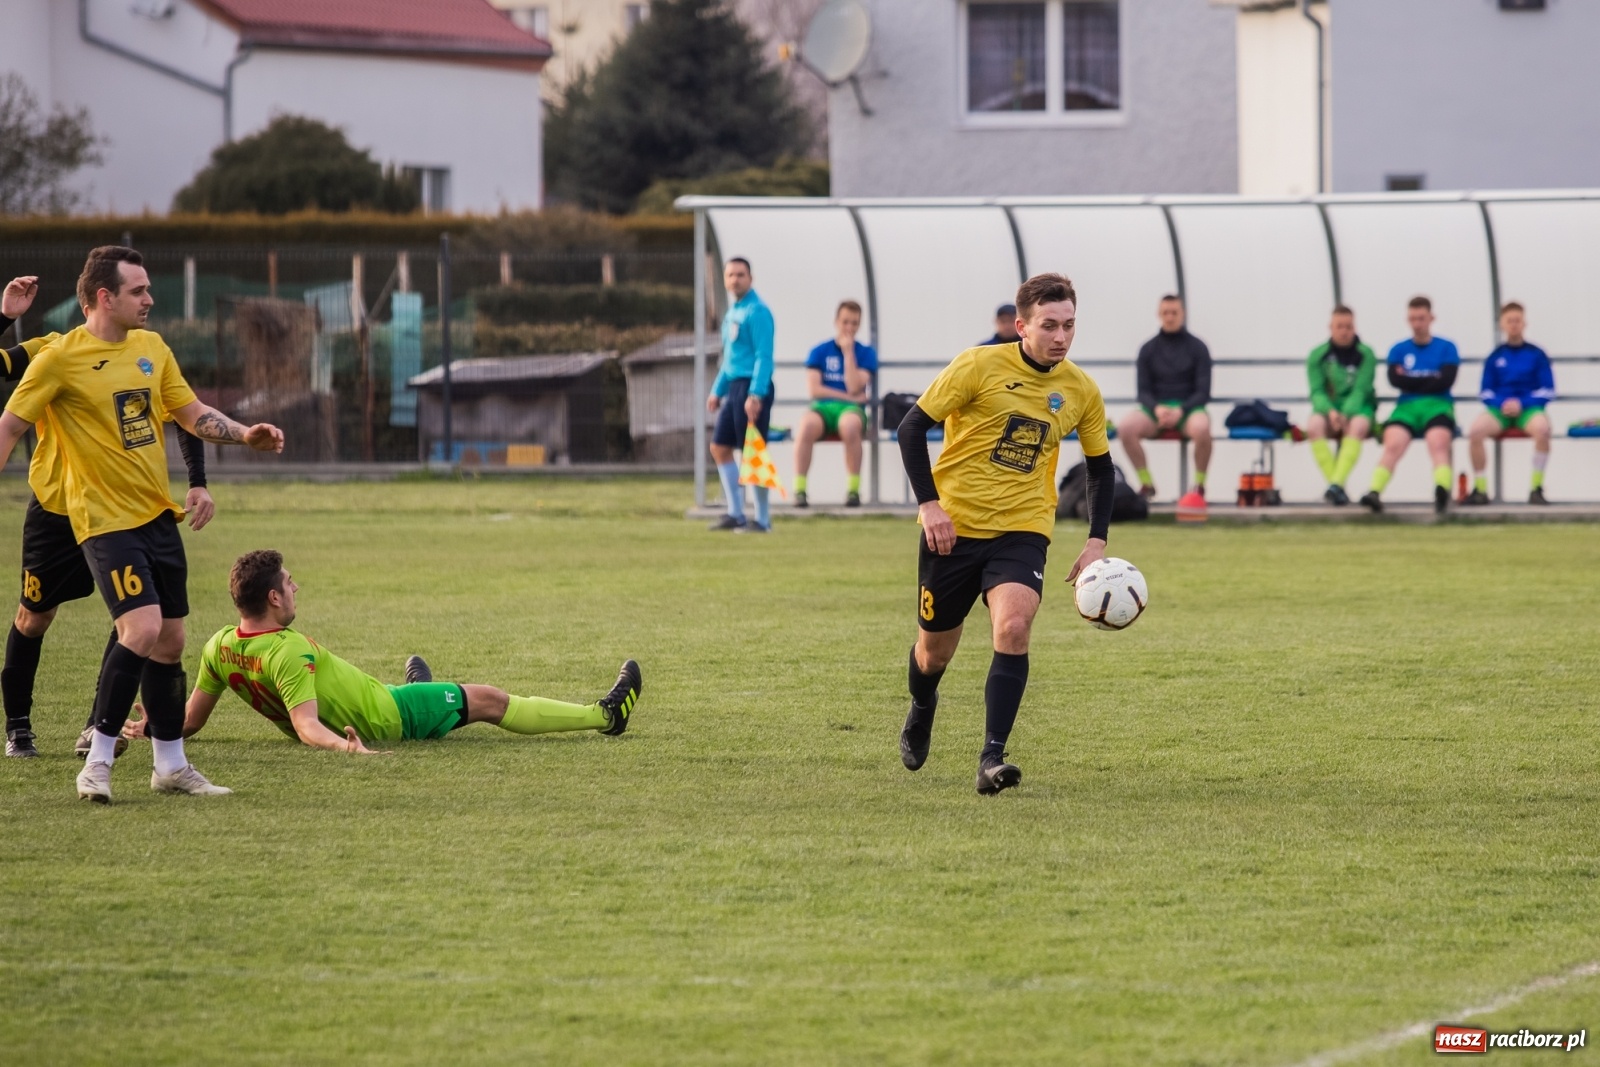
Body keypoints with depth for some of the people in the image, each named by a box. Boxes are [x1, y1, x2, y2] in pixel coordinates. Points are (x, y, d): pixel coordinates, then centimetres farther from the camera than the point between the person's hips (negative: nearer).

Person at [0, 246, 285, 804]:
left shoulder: (152, 348, 9)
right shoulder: (60, 359, -10)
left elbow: (193, 414, 16)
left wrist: (245, 434, -1)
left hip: (159, 516, 7)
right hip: (106, 521, -7)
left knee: (169, 642, 10)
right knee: (142, 629, -20)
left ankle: (171, 764, 22)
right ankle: (98, 762, -11)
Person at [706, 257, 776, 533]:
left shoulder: (757, 312, -11)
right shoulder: (731, 313, 16)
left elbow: (763, 356, -17)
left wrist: (755, 394, -24)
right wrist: (717, 390, 22)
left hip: (753, 386, -10)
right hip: (734, 386, 10)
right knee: (719, 447, 11)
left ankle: (763, 519, -1)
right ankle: (735, 513, 17)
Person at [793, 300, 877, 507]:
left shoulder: (865, 353, 10)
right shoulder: (820, 352, 12)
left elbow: (854, 387, -5)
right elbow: (815, 389, 1)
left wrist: (848, 351, -4)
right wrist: (849, 397, -5)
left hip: (850, 410, -1)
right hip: (822, 407, 1)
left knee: (850, 425, -40)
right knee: (806, 425, -37)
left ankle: (853, 489, -31)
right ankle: (799, 489, -33)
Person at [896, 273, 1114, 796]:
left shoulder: (1081, 391, 1)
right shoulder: (979, 366, -11)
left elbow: (1100, 467, 15)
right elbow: (913, 427, -7)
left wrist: (1096, 542, 4)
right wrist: (928, 503, -16)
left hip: (1022, 530, 1)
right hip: (953, 526, -1)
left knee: (1013, 628, -25)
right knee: (935, 648, 11)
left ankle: (991, 758, -26)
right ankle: (921, 709, 47)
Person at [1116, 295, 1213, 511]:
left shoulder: (1197, 348, 4)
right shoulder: (1148, 349, 9)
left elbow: (1203, 392, -2)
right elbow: (1143, 391, 5)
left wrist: (1181, 411, -19)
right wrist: (1157, 409, -17)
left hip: (1188, 408, -2)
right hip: (1155, 407, 2)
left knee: (1201, 428, -38)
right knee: (1126, 427, -30)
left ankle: (1199, 486, -17)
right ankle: (1146, 484, -14)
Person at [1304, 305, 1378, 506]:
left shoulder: (1366, 355, -2)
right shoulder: (1318, 355, 2)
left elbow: (1360, 391, -12)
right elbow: (1317, 391, -4)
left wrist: (1346, 414, -30)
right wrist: (1330, 411, -26)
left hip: (1357, 407, -1)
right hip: (1328, 408, 1)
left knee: (1358, 426, -38)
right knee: (1314, 425, -34)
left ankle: (1337, 484, -49)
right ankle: (1336, 487, -38)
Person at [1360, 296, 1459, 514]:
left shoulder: (1446, 348, 14)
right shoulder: (1399, 350, 19)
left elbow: (1445, 381, -1)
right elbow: (1395, 380, 2)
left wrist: (1411, 380, 3)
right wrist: (1429, 380, 1)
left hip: (1438, 405, -1)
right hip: (1407, 405, 1)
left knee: (1438, 443, -35)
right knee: (1393, 443, -30)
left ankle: (1443, 490, -59)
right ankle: (1374, 493, -49)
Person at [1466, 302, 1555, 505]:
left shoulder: (1537, 355, 8)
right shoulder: (1494, 357, 12)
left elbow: (1547, 391, 4)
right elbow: (1486, 393, 12)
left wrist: (1522, 404, -11)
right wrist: (1501, 404, -9)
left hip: (1529, 408, -1)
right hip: (1500, 409, 1)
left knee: (1542, 428, -38)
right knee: (1475, 430, -31)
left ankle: (1536, 488, -24)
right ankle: (1480, 489, -18)